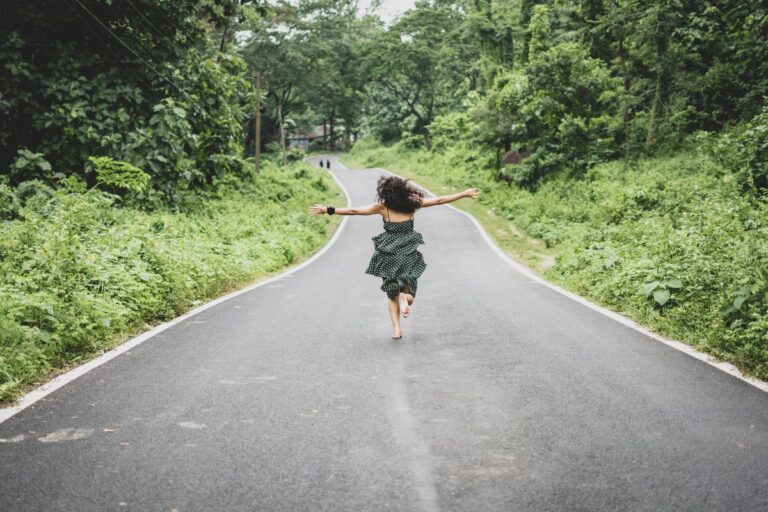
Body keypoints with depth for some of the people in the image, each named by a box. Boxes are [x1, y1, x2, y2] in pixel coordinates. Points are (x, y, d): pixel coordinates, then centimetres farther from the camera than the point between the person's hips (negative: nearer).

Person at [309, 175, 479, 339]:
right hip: (409, 255, 1)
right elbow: (439, 200, 2)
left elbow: (353, 211, -7)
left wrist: (327, 210, -2)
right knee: (408, 288, 18)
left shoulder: (382, 207, -6)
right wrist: (464, 194, 10)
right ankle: (405, 296, -18)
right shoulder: (412, 203, -2)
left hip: (389, 255, 0)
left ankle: (397, 329, 0)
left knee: (392, 294, 13)